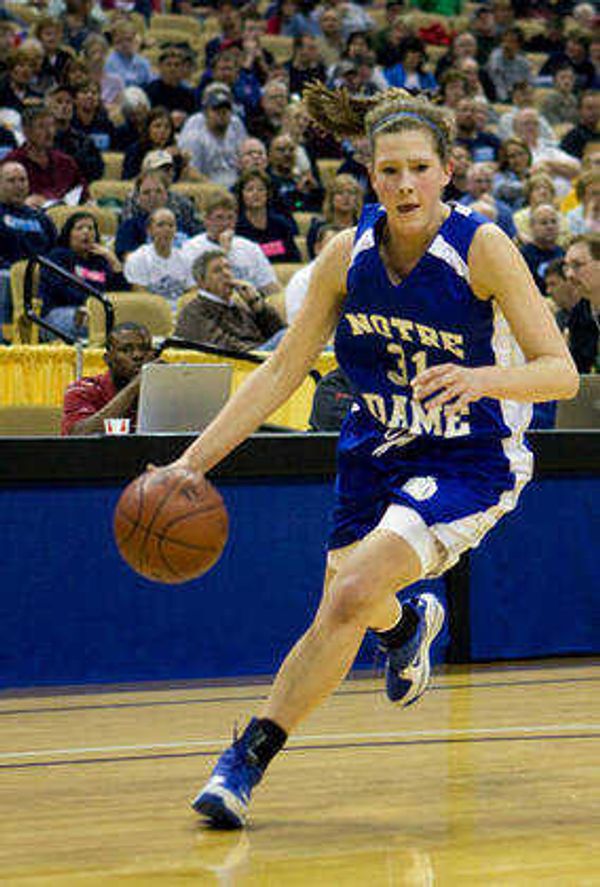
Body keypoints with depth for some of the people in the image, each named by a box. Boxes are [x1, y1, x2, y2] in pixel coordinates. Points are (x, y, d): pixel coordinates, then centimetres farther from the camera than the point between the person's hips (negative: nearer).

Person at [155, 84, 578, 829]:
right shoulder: (349, 255, -9)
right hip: (376, 454, 5)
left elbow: (561, 373, -20)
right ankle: (409, 622, 56)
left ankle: (248, 758, -12)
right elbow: (282, 370, -1)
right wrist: (193, 461, -8)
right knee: (349, 611, 17)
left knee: (352, 596, -23)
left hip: (469, 462, -5)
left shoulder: (482, 248, -20)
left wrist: (480, 378, -40)